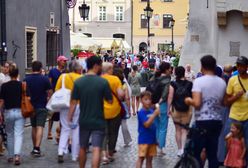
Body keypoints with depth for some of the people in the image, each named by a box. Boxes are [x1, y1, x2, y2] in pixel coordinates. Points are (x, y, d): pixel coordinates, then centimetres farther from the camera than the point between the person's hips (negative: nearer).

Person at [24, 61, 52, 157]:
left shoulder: (26, 80, -1)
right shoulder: (44, 79, -9)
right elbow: (50, 92, -5)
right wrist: (47, 99, 15)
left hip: (31, 106, 3)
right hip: (42, 106, -3)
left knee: (34, 128, 16)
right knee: (40, 127, -7)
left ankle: (35, 148, 24)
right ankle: (37, 148, -19)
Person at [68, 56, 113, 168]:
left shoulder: (78, 82, -4)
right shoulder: (103, 82, -11)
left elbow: (73, 102, -4)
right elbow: (110, 101, -4)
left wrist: (70, 118, 4)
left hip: (84, 121, 3)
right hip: (98, 121, -3)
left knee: (83, 148, 19)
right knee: (96, 149, -5)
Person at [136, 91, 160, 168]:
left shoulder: (152, 111, 5)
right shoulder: (141, 112, -14)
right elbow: (146, 124, -25)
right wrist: (155, 114, -26)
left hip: (152, 139, 6)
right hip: (144, 140, -6)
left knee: (149, 159, 13)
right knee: (141, 158, -4)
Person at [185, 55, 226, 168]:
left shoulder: (199, 81, -12)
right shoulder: (222, 82, 6)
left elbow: (197, 103, -20)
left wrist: (188, 100, -1)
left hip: (203, 121, -5)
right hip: (217, 121, 5)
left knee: (197, 153, 4)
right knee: (213, 154, 10)